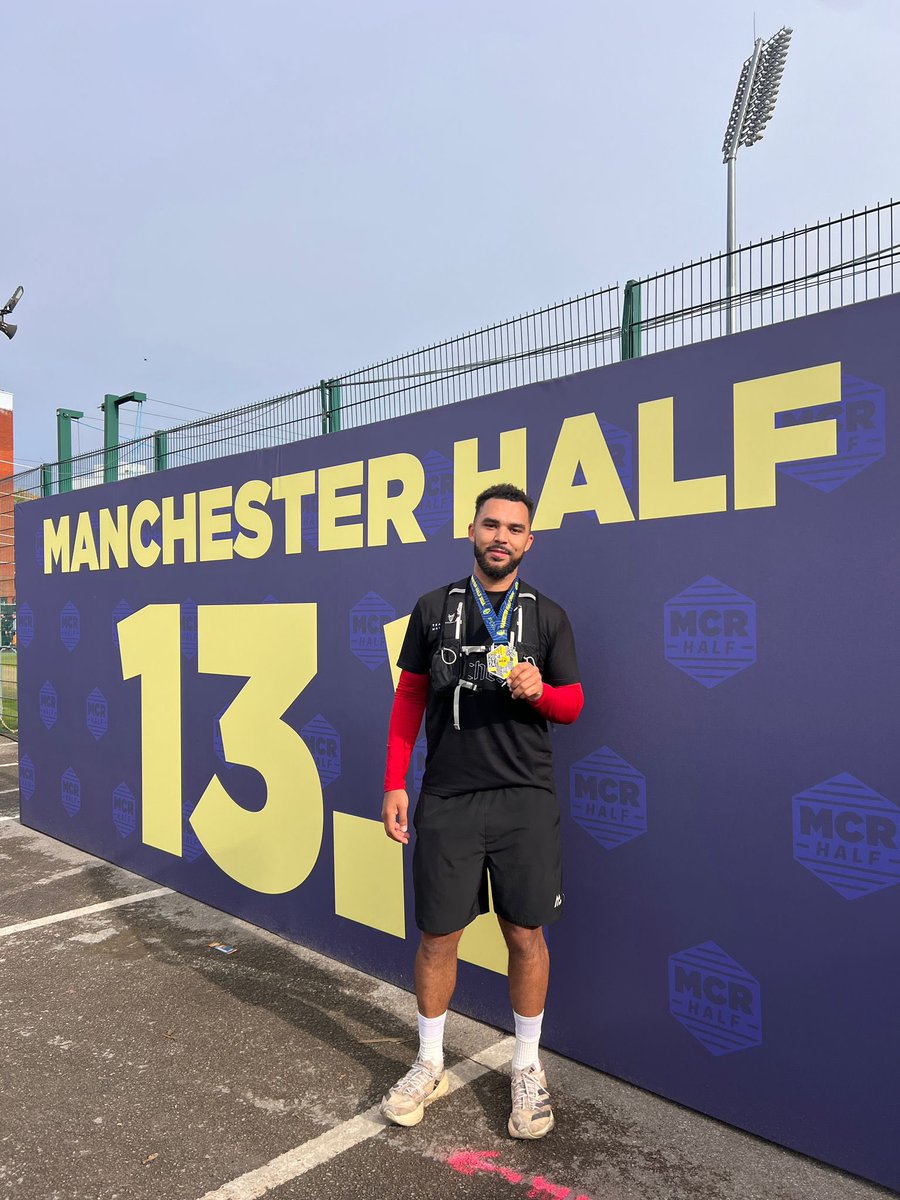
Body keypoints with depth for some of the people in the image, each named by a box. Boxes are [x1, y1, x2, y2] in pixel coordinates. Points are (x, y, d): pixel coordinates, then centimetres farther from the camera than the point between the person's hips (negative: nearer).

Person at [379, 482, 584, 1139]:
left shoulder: (548, 616, 4)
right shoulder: (434, 609, 4)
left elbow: (573, 703, 8)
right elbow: (409, 697, 8)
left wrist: (538, 690, -15)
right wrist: (395, 783, 2)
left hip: (526, 799, 0)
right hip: (447, 800, 0)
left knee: (527, 935, 8)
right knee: (438, 936, 9)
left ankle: (528, 1067, 30)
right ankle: (429, 1065, 31)